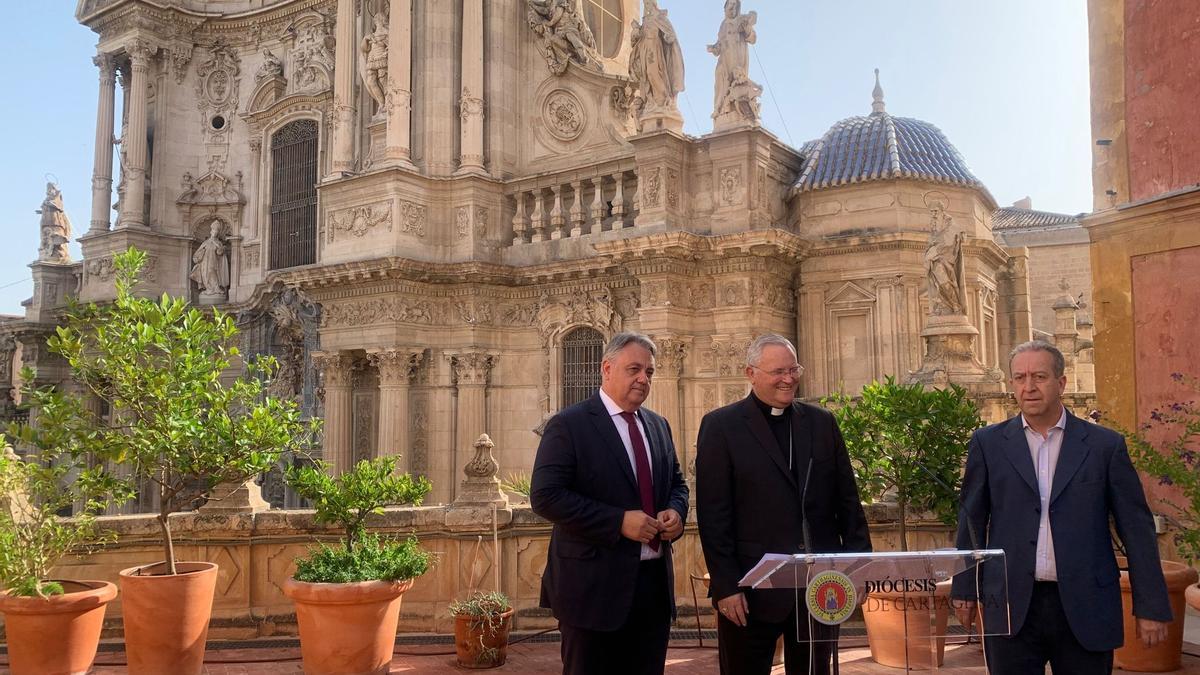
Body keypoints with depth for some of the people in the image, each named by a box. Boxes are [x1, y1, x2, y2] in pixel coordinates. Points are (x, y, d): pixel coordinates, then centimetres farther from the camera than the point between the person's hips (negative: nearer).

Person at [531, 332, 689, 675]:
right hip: (594, 586, -6)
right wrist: (619, 521, -21)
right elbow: (545, 496, -17)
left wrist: (676, 511, -2)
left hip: (655, 583, 6)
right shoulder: (569, 425, -9)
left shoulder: (658, 425, 12)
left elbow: (676, 483, 22)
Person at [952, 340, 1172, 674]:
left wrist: (1151, 607, 2)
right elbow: (972, 520, 8)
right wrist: (965, 589, 10)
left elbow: (1136, 527, 3)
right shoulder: (988, 443, 3)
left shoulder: (1106, 445, 2)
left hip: (1085, 608, 0)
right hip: (1011, 607, 0)